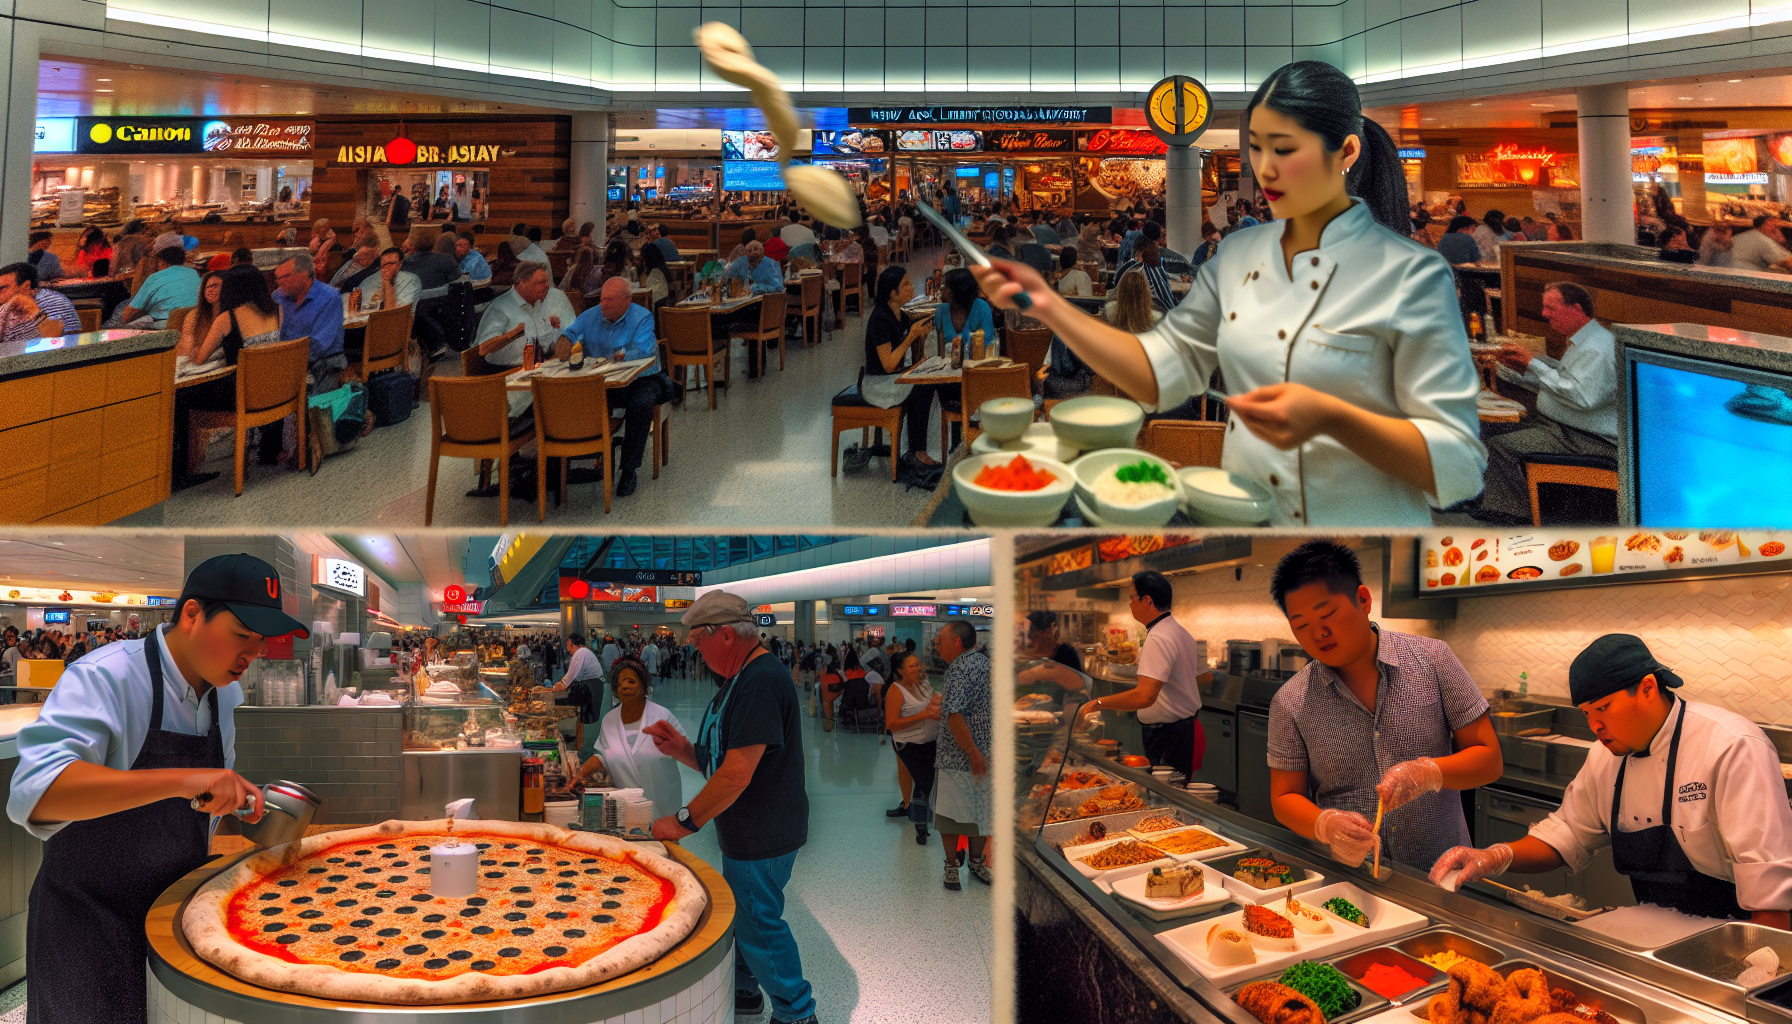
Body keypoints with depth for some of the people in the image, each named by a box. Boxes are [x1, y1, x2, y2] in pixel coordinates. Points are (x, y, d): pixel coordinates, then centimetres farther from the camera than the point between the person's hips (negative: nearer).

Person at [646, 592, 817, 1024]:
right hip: (745, 832, 10)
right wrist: (680, 748, 0)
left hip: (762, 836, -10)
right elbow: (720, 762, 17)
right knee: (736, 914, 21)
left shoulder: (761, 682, -23)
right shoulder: (739, 679, 12)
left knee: (757, 923, 1)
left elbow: (737, 773, -27)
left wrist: (686, 821, -19)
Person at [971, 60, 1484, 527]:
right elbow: (1161, 370, 7)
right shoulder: (1238, 255, 7)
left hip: (1358, 521, -3)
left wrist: (1330, 418, -27)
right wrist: (1048, 305, -2)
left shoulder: (1412, 275, -10)